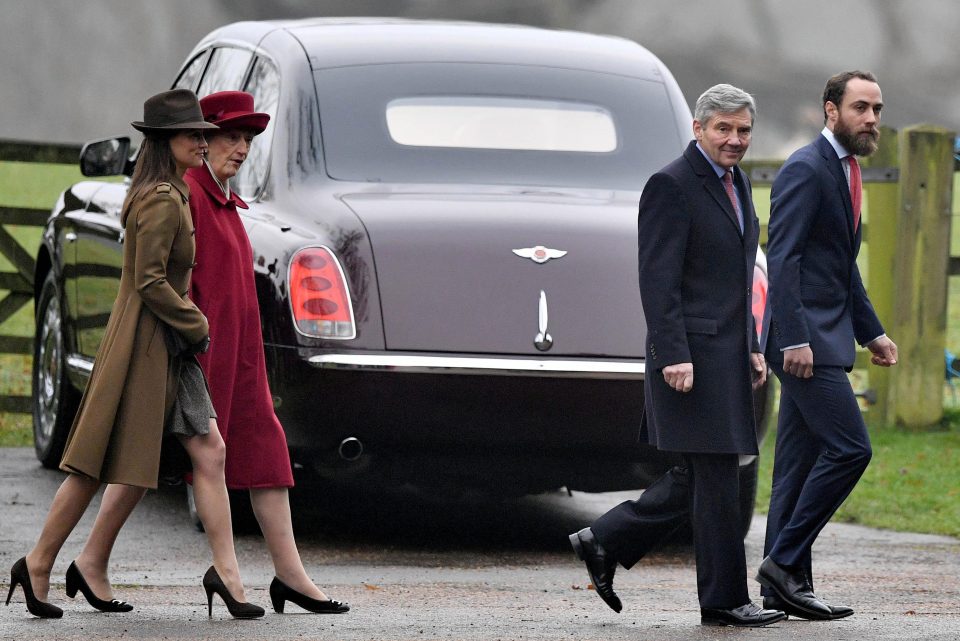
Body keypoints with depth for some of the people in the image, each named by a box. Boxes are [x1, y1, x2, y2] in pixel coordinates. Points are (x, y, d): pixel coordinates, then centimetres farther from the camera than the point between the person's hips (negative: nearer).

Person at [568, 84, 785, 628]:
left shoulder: (737, 183, 17)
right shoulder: (671, 186, -11)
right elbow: (659, 281, -16)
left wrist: (753, 347, 19)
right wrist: (673, 355, -22)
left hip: (728, 357, 9)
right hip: (693, 355, -9)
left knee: (693, 481, 10)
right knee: (716, 480, -6)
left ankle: (605, 542, 22)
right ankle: (724, 600, 0)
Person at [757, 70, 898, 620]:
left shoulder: (845, 170, 18)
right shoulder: (806, 170, -13)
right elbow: (782, 259, -19)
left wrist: (871, 332, 22)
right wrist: (794, 339, -24)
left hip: (824, 337, 10)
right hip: (805, 337, -10)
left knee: (800, 462, 9)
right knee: (850, 448, -14)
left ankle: (786, 584, 11)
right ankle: (784, 561, -8)